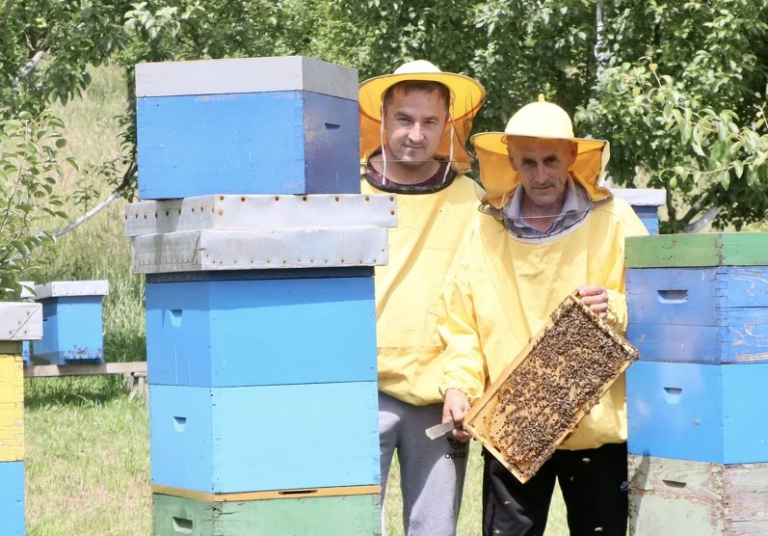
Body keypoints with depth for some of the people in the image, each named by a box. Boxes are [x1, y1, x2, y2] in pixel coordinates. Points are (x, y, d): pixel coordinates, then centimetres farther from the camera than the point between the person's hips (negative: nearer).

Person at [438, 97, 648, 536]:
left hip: (596, 426, -1)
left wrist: (615, 309, -18)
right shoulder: (487, 228, 7)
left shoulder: (613, 220, 2)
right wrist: (458, 384, -5)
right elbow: (460, 321, 9)